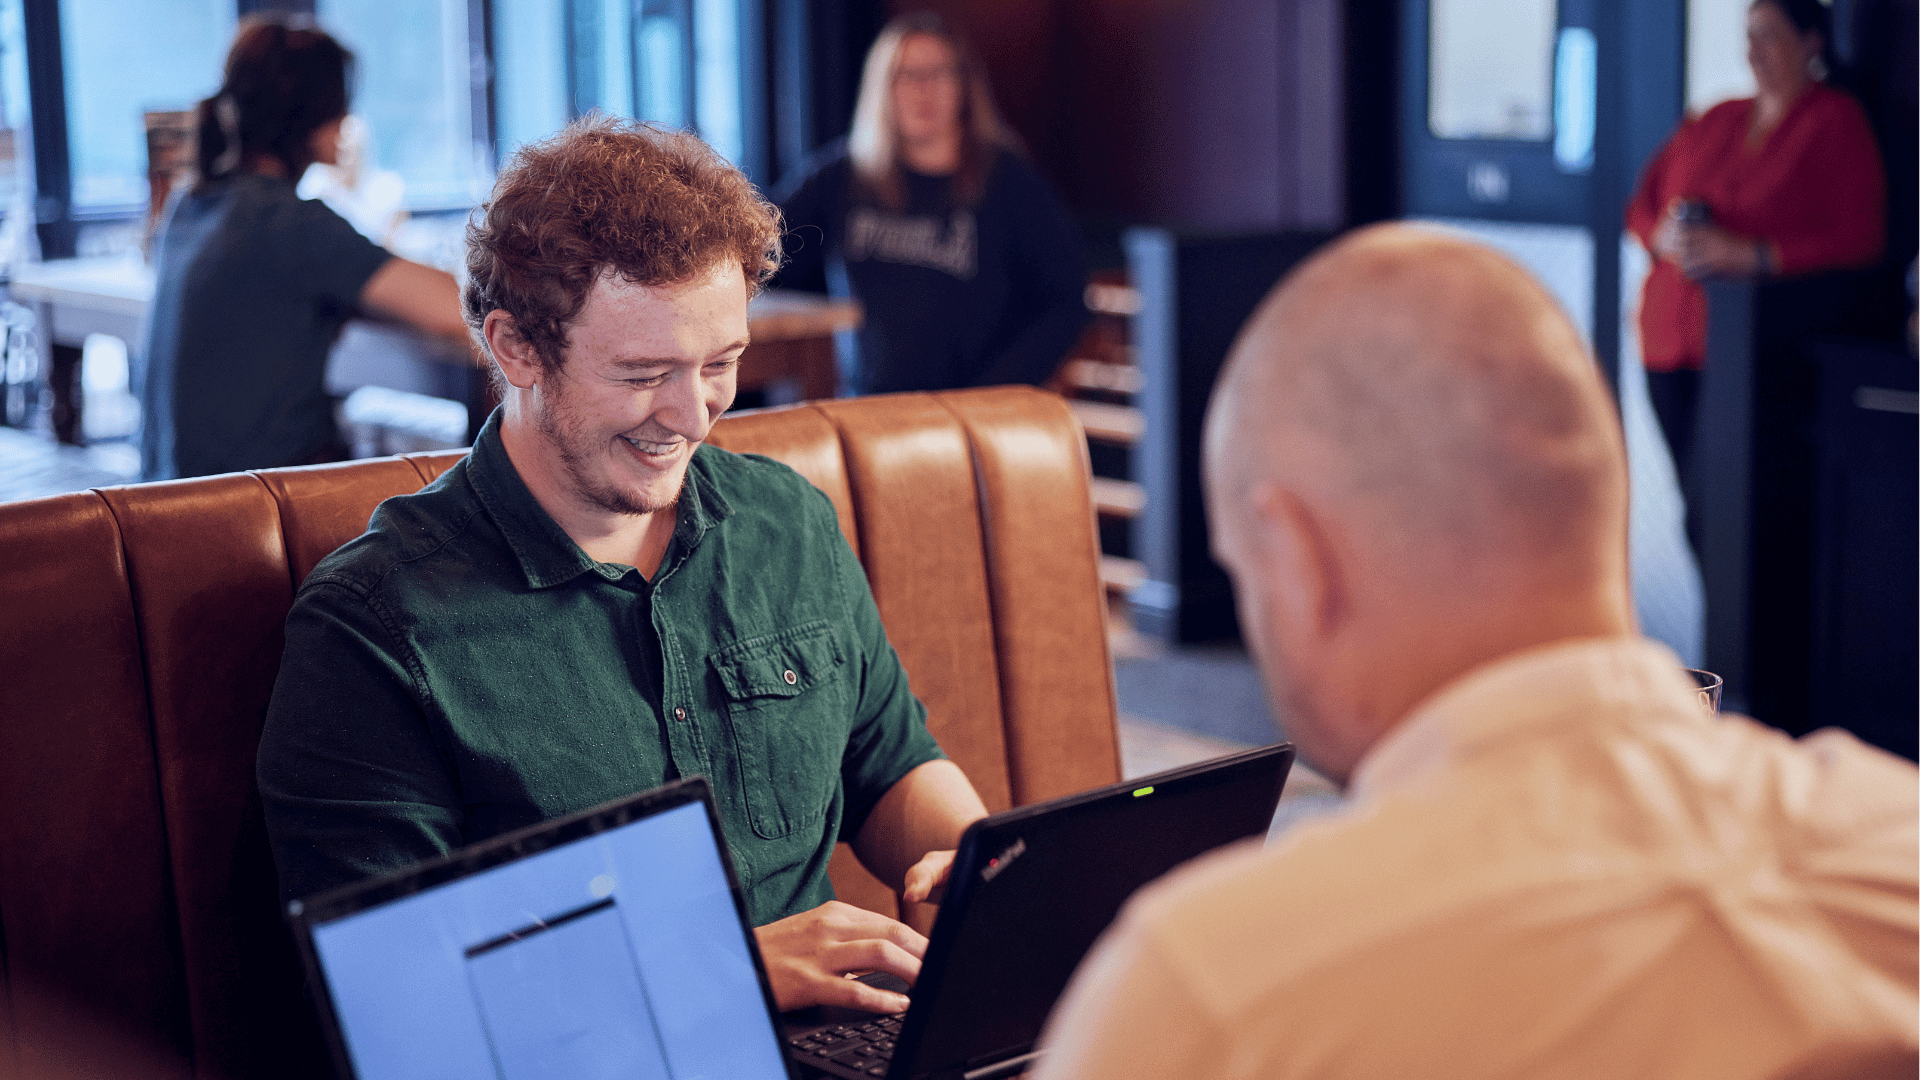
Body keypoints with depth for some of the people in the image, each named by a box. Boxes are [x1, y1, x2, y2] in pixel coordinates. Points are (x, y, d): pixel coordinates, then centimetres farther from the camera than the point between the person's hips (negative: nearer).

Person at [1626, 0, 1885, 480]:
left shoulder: (1837, 121, 1)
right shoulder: (1716, 120, 18)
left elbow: (1857, 240, -9)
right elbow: (1642, 205, 21)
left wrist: (1746, 254, -17)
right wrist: (1666, 237, -4)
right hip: (1670, 337, 5)